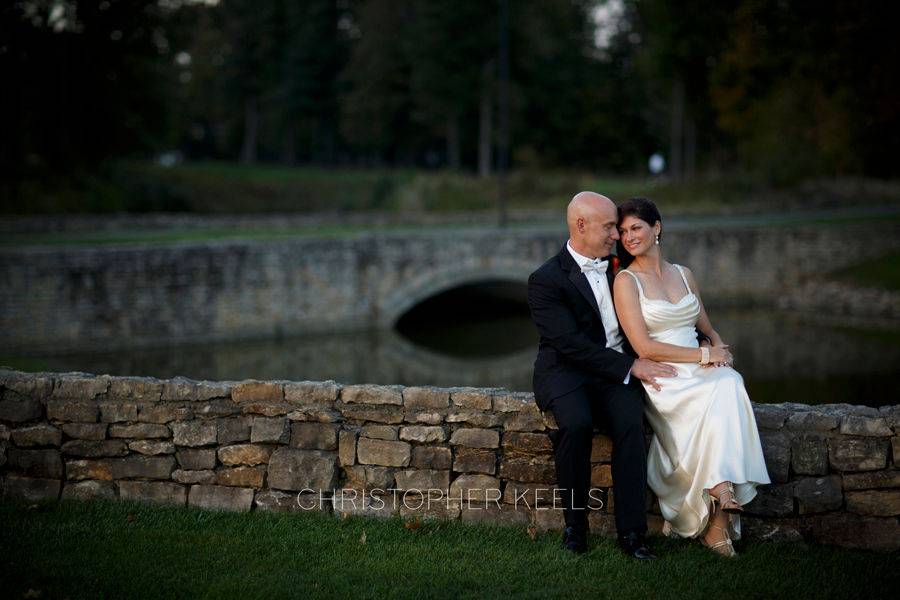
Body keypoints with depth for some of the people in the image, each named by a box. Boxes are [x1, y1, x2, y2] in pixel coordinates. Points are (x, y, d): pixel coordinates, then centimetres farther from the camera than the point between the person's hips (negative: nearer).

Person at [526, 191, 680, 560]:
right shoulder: (546, 280, -6)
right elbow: (570, 344, -16)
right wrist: (630, 367, -20)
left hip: (618, 373, 4)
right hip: (567, 373, -4)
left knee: (630, 421, -28)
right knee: (577, 423, -35)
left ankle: (631, 531, -28)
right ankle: (575, 525, -18)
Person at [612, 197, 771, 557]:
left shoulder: (683, 275, 18)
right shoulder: (626, 281, 0)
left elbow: (708, 329, 20)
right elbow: (644, 347, -9)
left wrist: (719, 347, -5)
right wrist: (704, 355, -13)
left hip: (699, 374, 4)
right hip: (660, 380, -4)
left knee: (730, 383, -31)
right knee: (724, 388, -33)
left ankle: (716, 517, -33)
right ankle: (721, 502, -32)